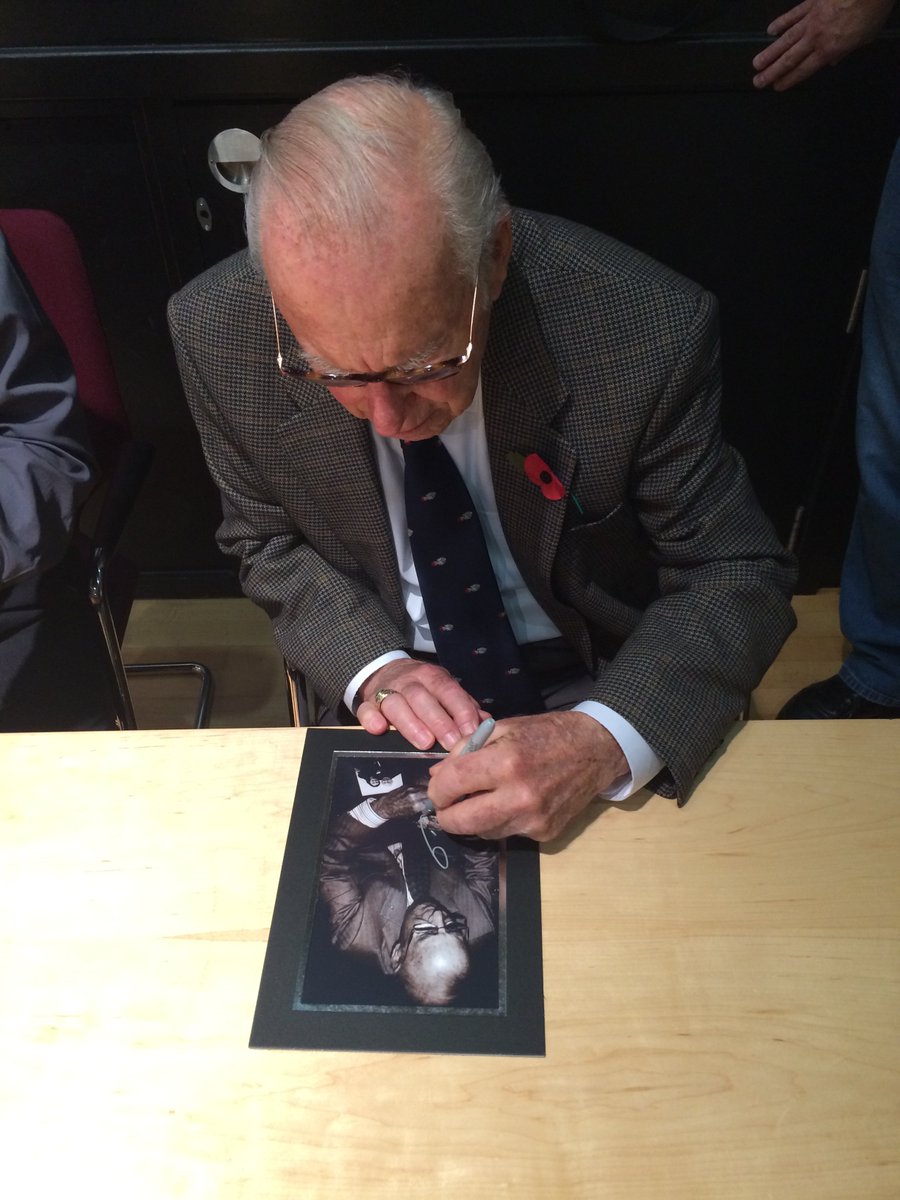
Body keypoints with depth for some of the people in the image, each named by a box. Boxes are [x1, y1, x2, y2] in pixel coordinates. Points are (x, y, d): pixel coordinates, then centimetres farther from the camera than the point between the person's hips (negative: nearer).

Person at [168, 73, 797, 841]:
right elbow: (268, 541, -1)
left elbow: (738, 577, -14)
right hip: (383, 688, 1)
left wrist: (606, 742, -32)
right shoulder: (216, 333, -17)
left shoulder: (651, 332, -25)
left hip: (594, 686, 0)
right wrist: (369, 663, -19)